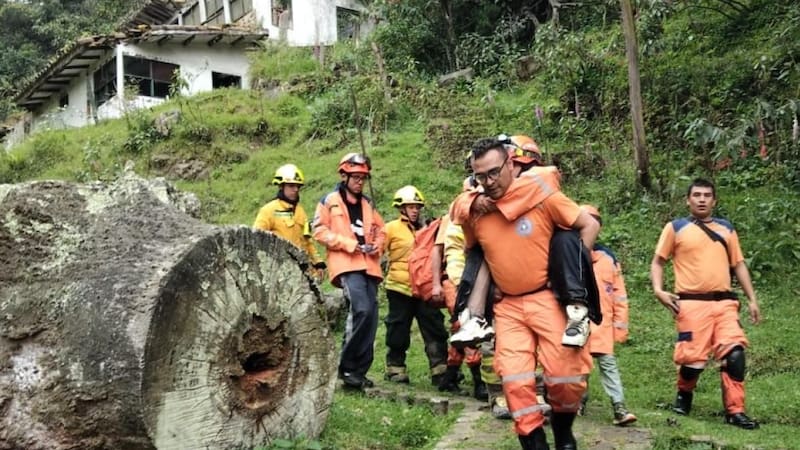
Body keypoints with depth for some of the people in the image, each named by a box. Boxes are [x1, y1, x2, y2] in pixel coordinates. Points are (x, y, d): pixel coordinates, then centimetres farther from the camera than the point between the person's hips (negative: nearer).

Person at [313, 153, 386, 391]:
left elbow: (381, 230, 25)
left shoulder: (367, 204, 22)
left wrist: (377, 245, 2)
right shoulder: (329, 201, 5)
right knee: (362, 310, -24)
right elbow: (320, 231, -3)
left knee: (370, 316, 2)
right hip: (346, 264, -6)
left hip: (368, 265, 6)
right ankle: (348, 367, -13)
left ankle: (359, 370, 12)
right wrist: (348, 243, -13)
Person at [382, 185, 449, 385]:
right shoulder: (391, 228, 1)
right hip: (400, 287, -4)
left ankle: (440, 370, 1)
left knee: (435, 330, -1)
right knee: (398, 330, 5)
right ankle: (395, 368, 18)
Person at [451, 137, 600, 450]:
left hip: (548, 298, -3)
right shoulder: (471, 210, 0)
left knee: (566, 376, -4)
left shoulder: (540, 194, -11)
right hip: (507, 306, 3)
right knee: (515, 381, -6)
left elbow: (589, 225, -4)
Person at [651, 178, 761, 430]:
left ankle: (735, 411, -2)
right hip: (692, 303, -3)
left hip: (724, 302, 3)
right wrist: (659, 290, -9)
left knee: (735, 353, -11)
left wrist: (752, 298, 11)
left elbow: (739, 264, 18)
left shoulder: (726, 229, 17)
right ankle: (684, 394, 28)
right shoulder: (675, 228, 6)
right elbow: (658, 262, 8)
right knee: (693, 358, -3)